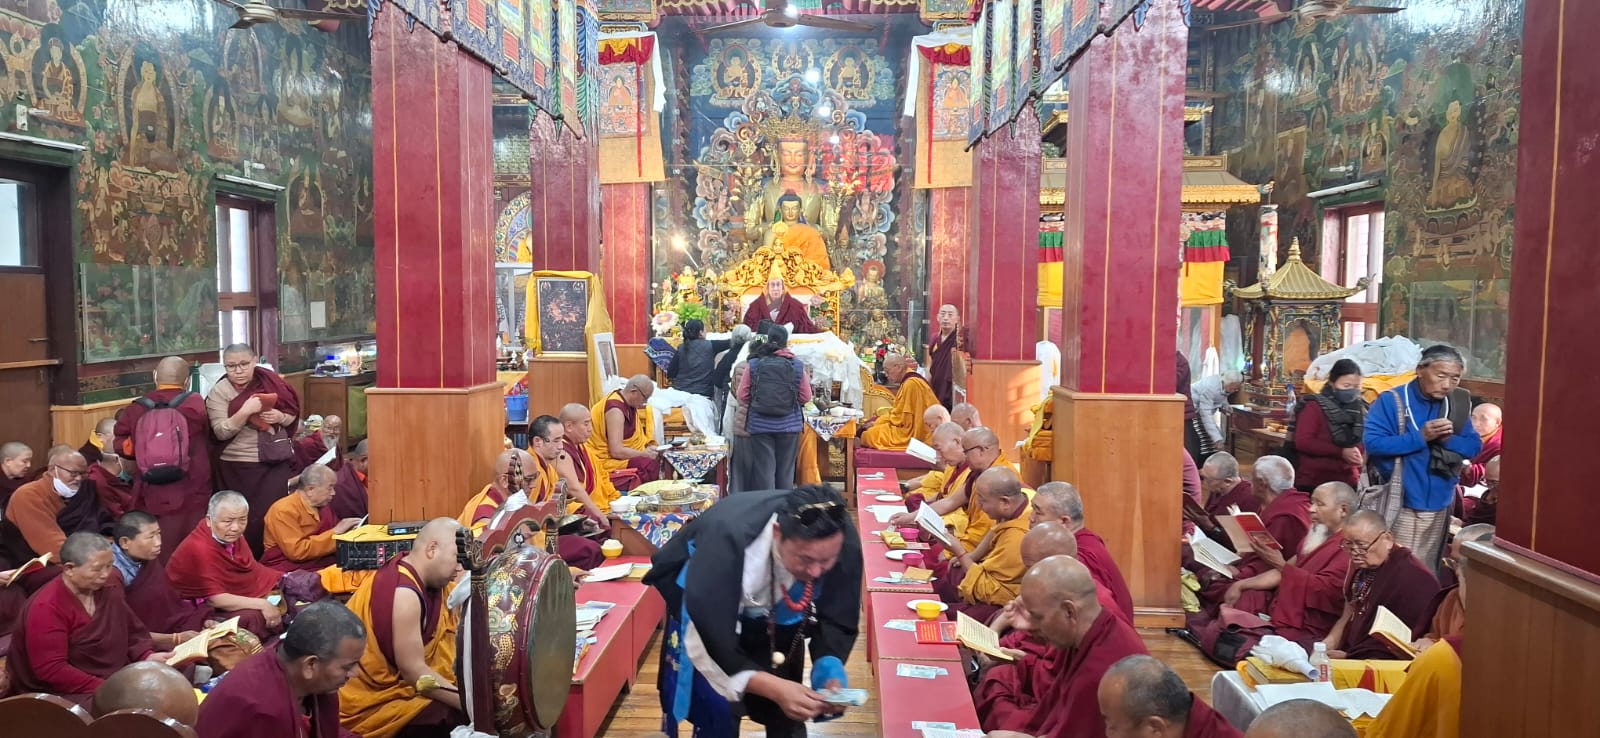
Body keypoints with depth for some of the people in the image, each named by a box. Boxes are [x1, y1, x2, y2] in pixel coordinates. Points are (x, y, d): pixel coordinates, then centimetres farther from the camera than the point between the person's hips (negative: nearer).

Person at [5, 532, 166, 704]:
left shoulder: (106, 591, 8)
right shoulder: (46, 608, -16)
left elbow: (133, 632, 18)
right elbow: (51, 671, -22)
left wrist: (147, 656, -5)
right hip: (64, 695, -8)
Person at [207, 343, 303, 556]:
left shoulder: (270, 381, 3)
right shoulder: (220, 391, -4)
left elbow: (293, 416, 10)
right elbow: (221, 432, -12)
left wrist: (280, 417, -12)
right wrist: (244, 412, -26)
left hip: (279, 460, 3)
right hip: (242, 466, -2)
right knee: (251, 517, -1)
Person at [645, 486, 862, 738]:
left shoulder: (845, 543, -32)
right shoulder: (727, 542, -43)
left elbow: (837, 620, -19)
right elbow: (707, 639, -39)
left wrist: (829, 668, -39)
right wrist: (774, 688, -50)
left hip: (779, 611, 3)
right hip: (702, 600, -3)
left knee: (786, 713, 6)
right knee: (714, 714, -4)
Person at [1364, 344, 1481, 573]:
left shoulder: (1457, 405, 7)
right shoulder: (1391, 401, -10)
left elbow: (1474, 446, 9)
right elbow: (1373, 443, -18)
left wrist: (1449, 439, -12)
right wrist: (1421, 437, -21)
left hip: (1439, 505, 6)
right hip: (1401, 505, -5)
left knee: (1426, 571, 16)